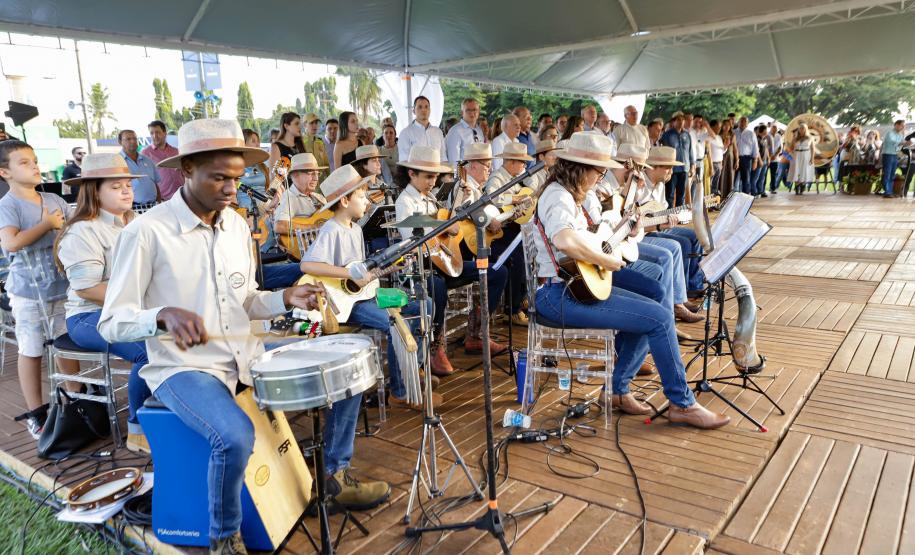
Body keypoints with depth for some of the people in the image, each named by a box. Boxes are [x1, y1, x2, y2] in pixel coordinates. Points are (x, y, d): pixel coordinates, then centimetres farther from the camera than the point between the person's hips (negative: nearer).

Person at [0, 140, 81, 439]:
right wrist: (47, 224, -17)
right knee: (31, 350, 6)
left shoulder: (55, 200, 8)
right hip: (28, 291, -5)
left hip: (62, 285, 5)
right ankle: (35, 413, 18)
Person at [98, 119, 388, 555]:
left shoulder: (237, 225, 5)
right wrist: (165, 315, -35)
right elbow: (111, 324, -14)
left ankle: (337, 476, 22)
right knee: (235, 437, -34)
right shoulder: (146, 232, -16)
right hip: (184, 368, -6)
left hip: (246, 353, 7)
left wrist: (286, 299, -7)